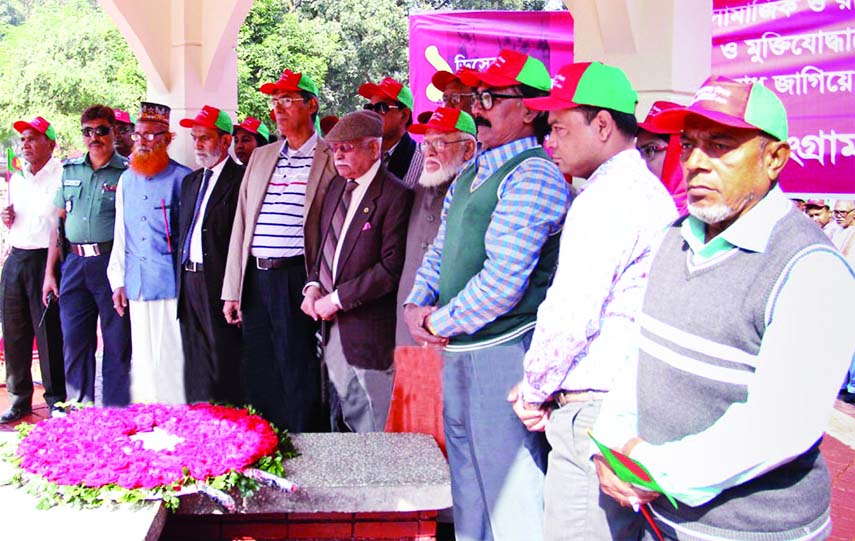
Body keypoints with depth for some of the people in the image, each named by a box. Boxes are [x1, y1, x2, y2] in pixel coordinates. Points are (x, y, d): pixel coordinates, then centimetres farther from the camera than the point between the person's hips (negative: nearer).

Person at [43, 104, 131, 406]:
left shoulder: (127, 172, -2)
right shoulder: (69, 170, 13)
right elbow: (59, 222, 16)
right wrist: (49, 272, 11)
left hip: (111, 263, -4)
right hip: (74, 264, 5)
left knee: (117, 345, 2)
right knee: (74, 342, 8)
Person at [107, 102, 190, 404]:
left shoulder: (182, 178, -5)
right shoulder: (127, 179, 14)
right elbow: (120, 234, 16)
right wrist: (118, 280, 11)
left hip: (170, 282, -6)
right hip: (136, 284, 6)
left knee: (171, 355, -2)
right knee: (143, 356, 12)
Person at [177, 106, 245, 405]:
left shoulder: (240, 180, -8)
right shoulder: (190, 181, 18)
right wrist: (181, 281, 13)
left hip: (219, 283, -8)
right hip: (189, 279, 8)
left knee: (223, 367, -3)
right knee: (194, 367, 13)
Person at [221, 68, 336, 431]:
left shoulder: (331, 159, -2)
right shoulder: (261, 157, 16)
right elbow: (241, 223, 15)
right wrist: (232, 290, 11)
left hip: (297, 279, -6)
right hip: (256, 279, 6)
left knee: (300, 380, 1)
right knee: (258, 381, 13)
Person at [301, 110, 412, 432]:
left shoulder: (395, 196, -13)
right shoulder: (337, 186, 12)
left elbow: (391, 267, -18)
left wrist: (338, 298, -15)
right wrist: (313, 286, 2)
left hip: (370, 330, -7)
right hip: (333, 326, 7)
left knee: (374, 429, 4)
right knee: (343, 420, 14)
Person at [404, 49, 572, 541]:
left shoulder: (534, 176, -16)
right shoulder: (471, 173, 13)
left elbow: (502, 281, -23)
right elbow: (440, 250, 20)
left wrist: (437, 323, -11)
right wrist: (416, 306, 3)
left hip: (504, 349, -9)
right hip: (459, 351, 9)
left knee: (511, 500, 1)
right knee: (468, 496, 21)